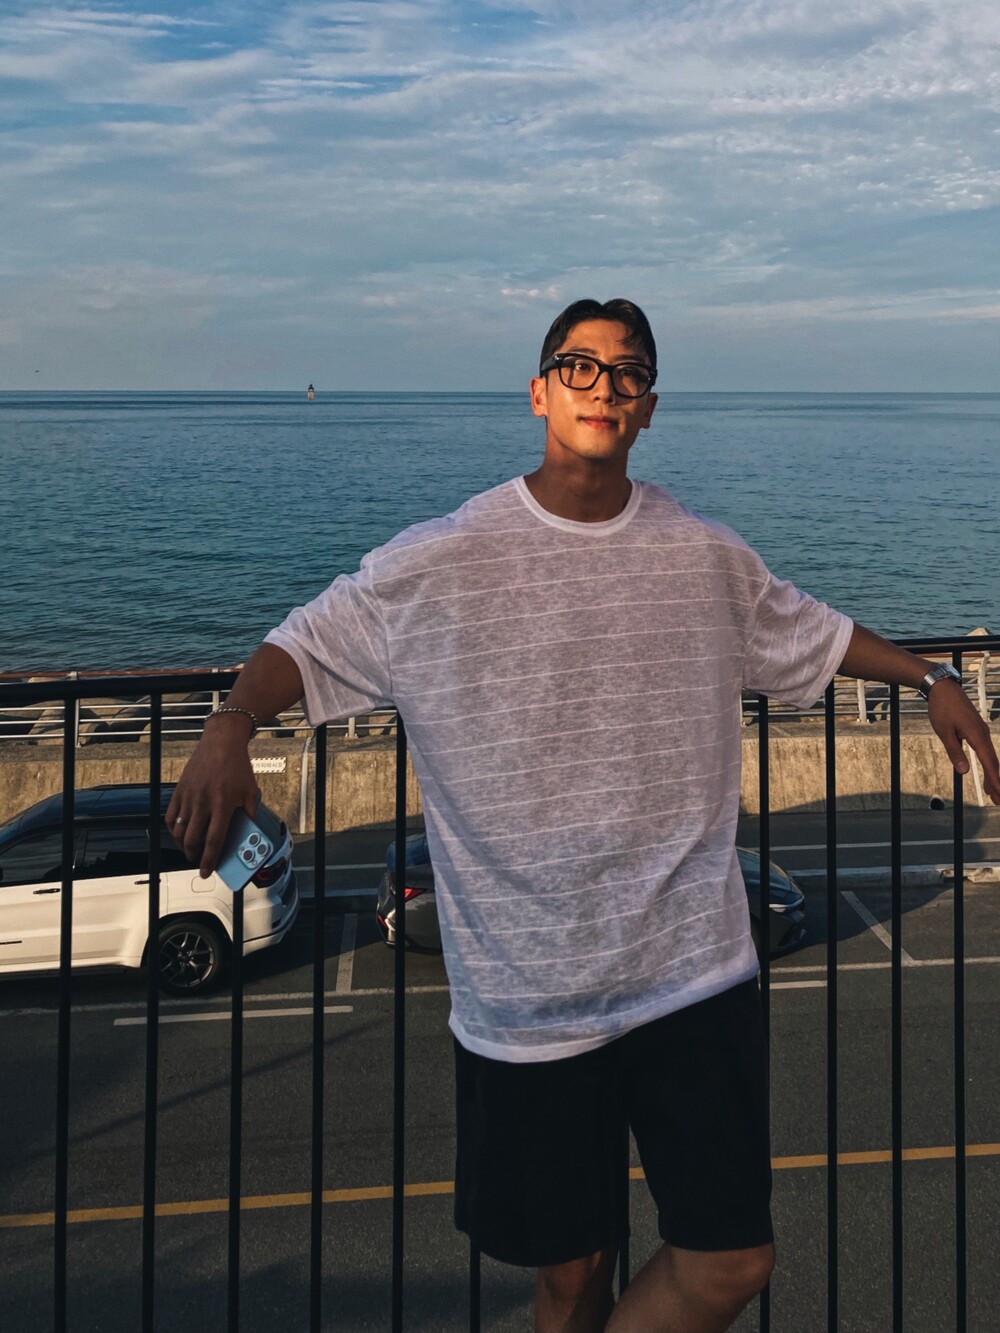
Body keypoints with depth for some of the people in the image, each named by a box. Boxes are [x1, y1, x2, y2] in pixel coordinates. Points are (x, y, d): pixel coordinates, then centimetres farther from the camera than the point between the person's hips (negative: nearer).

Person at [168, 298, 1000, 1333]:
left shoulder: (706, 557, 5)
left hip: (695, 972, 3)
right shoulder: (438, 561, -5)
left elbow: (810, 635, 22)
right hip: (528, 993, -2)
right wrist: (229, 727, -18)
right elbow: (306, 644, 0)